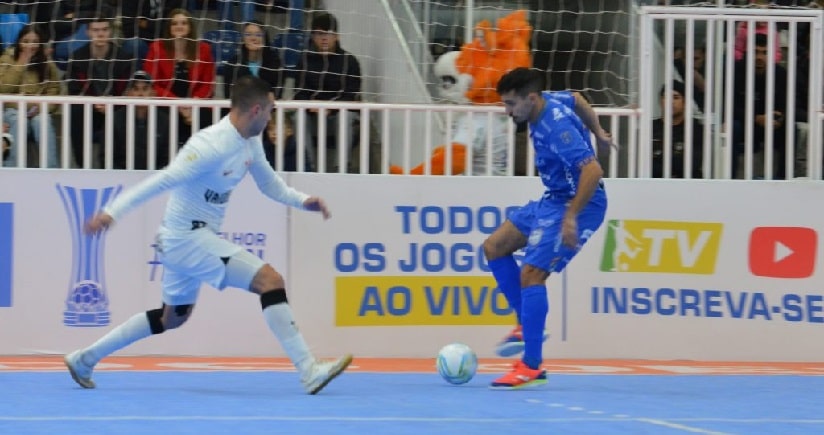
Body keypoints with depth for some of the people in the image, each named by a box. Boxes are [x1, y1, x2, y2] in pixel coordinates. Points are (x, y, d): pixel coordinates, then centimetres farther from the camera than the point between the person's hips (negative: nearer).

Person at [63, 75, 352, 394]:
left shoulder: (250, 143, 4)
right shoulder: (212, 146, -25)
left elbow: (269, 183, 19)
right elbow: (162, 181, -29)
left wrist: (302, 201, 3)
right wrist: (113, 212, -34)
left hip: (199, 237, 10)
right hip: (187, 237, -10)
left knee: (174, 317, 25)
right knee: (270, 281, -18)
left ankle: (85, 359, 33)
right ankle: (309, 372, -19)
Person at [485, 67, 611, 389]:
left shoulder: (556, 127, -28)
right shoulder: (548, 100, -1)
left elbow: (592, 170, -35)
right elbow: (578, 100, 22)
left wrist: (571, 217, -36)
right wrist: (597, 131, 32)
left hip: (578, 203, -11)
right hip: (553, 200, 11)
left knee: (531, 273, -18)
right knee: (494, 247, 13)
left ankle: (532, 368, -16)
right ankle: (527, 326, 17)